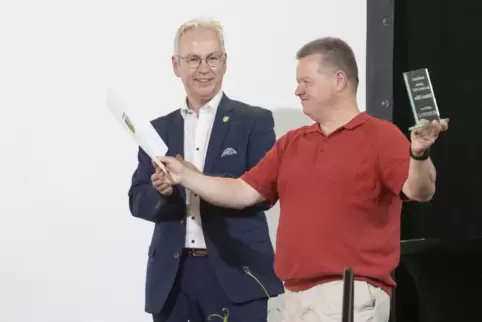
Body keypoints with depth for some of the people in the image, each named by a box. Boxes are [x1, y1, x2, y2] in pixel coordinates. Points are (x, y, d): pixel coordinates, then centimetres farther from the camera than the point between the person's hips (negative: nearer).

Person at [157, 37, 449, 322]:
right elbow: (243, 192, 15)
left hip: (351, 295, -7)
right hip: (297, 296, 7)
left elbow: (420, 191, -16)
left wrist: (418, 155, -36)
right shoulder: (291, 143, 16)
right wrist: (185, 175, 10)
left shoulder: (381, 136, -4)